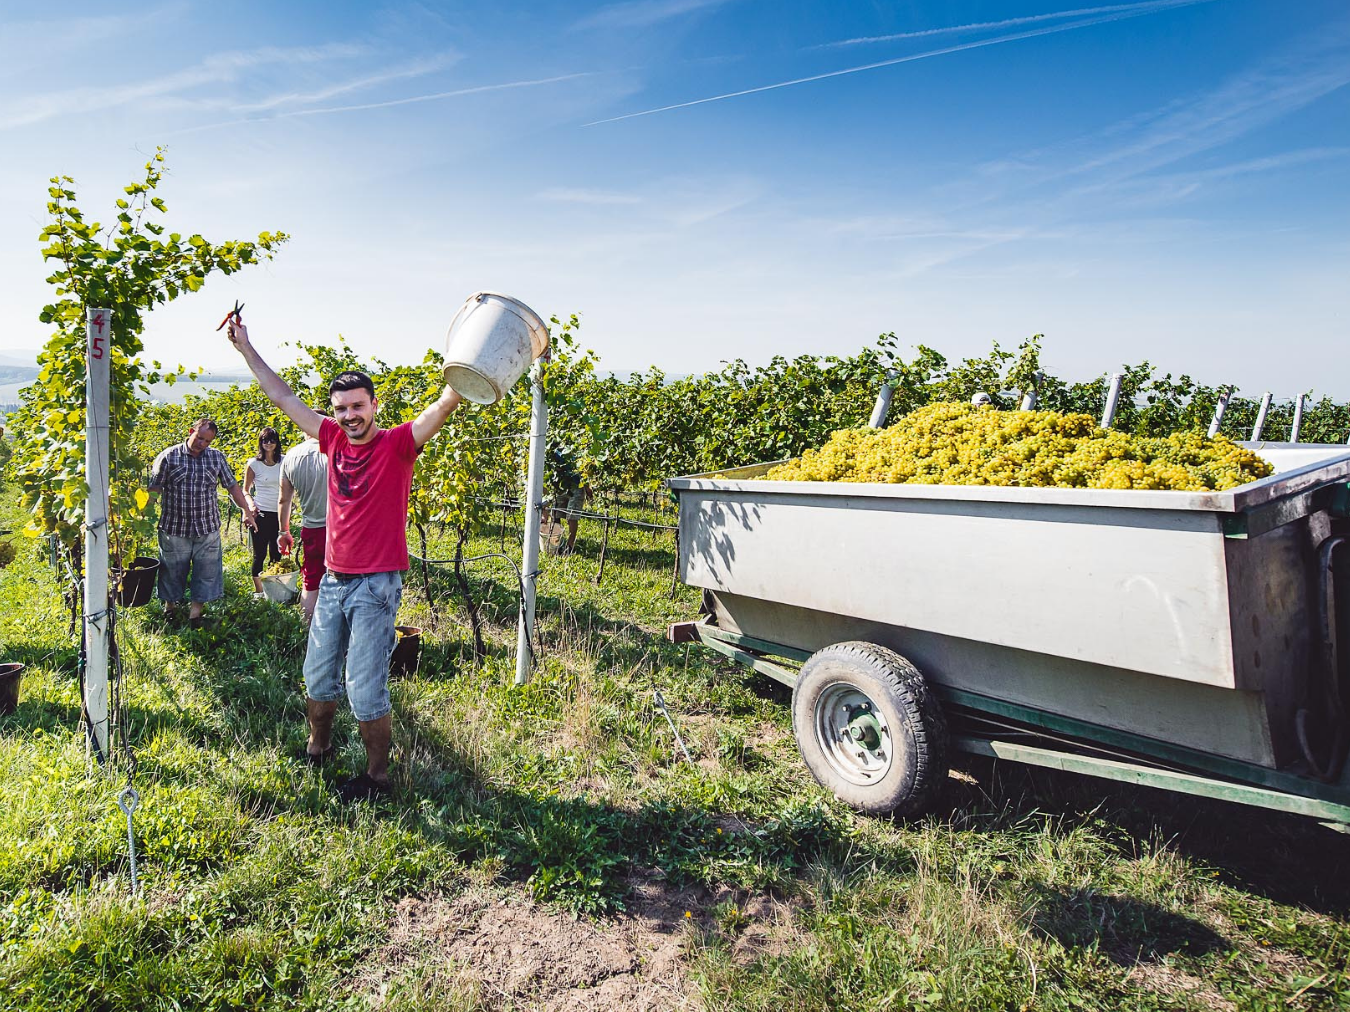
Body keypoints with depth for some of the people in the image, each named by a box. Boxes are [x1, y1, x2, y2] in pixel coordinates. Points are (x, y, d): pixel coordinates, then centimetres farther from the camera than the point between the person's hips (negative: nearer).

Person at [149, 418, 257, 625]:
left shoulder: (217, 457, 5)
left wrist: (247, 511, 7)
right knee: (173, 570, 11)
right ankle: (170, 606, 31)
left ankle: (196, 611, 15)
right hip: (174, 528, -2)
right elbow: (154, 489, -4)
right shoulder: (169, 456, -3)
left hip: (208, 529, 2)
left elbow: (232, 486, 10)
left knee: (206, 571, 4)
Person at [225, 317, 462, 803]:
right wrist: (245, 347, 20)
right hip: (333, 580, 6)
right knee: (318, 678, 19)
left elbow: (445, 403, -26)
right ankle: (317, 748, 42)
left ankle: (377, 776, 18)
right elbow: (282, 395, 14)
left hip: (376, 585, -6)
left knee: (365, 692, 0)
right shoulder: (334, 439, 5)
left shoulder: (398, 444, -11)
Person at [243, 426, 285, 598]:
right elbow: (245, 491, 5)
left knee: (277, 553, 8)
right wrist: (251, 505, -13)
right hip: (261, 514, -3)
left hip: (279, 514, 3)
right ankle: (258, 591, 11)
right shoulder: (254, 464, -1)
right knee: (260, 554, 2)